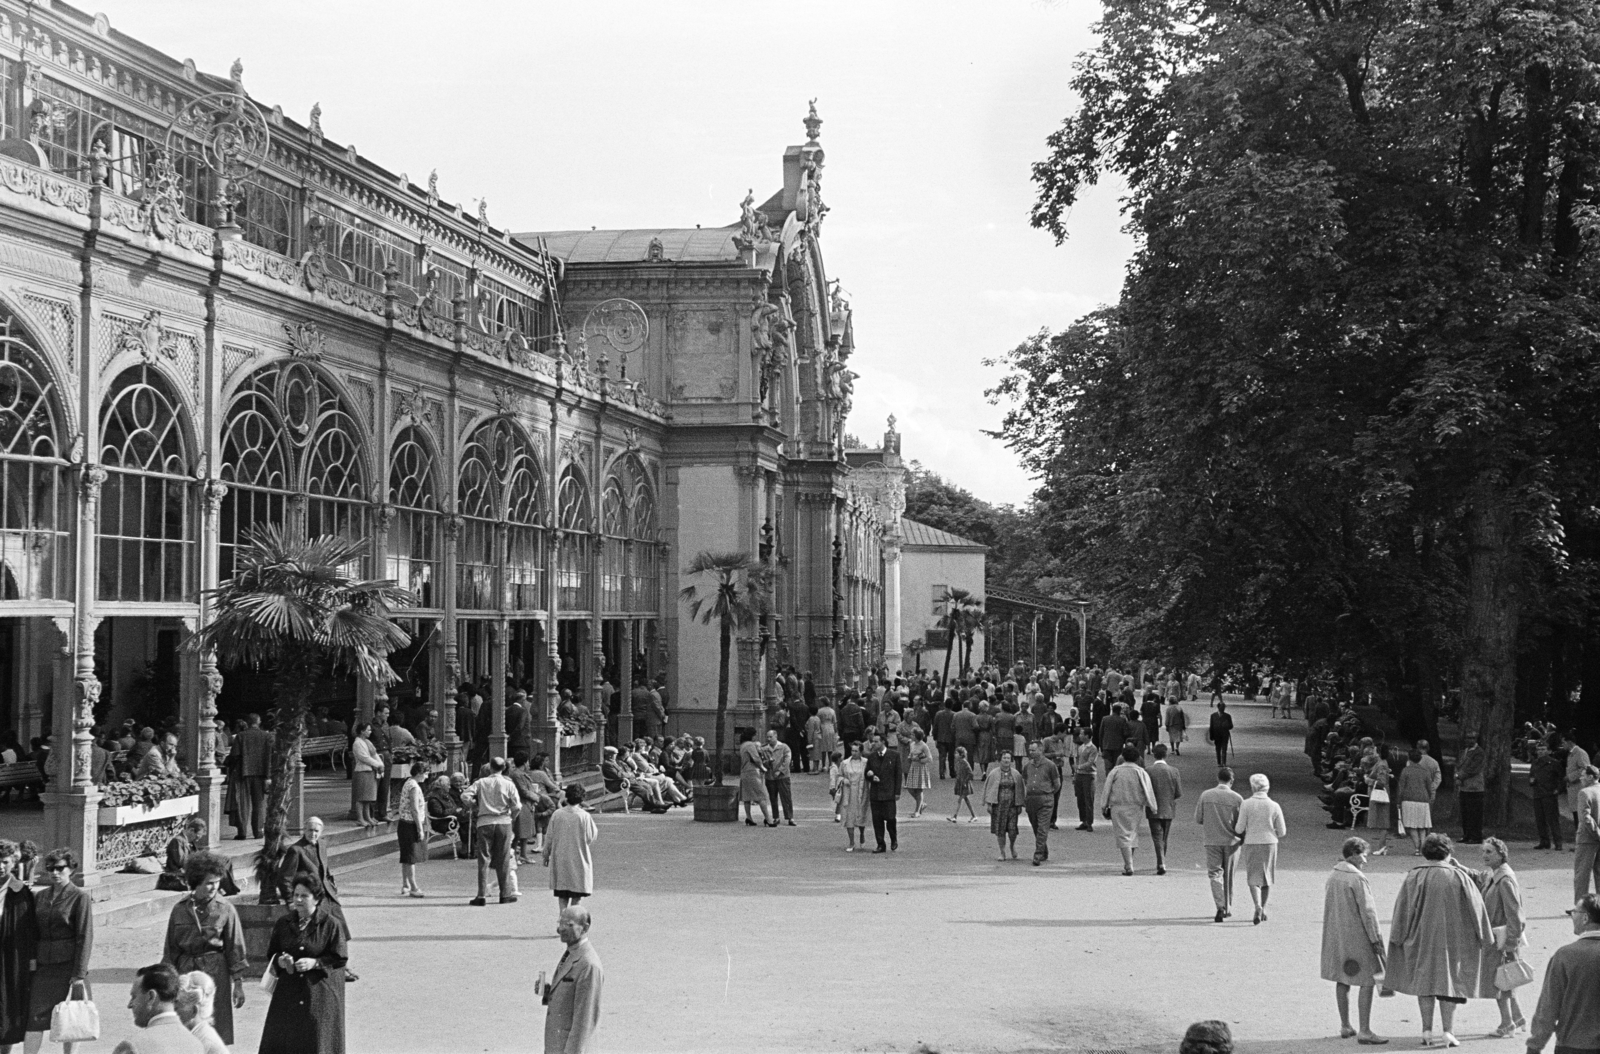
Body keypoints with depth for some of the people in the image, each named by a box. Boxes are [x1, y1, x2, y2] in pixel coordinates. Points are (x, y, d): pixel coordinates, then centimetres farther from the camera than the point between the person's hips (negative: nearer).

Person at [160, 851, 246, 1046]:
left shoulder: (225, 910, -4)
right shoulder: (180, 910, 2)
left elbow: (235, 948, -1)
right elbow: (171, 948, 8)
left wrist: (238, 983, -2)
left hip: (215, 973, -2)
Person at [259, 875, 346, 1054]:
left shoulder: (330, 925, -5)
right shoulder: (283, 924, 7)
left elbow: (339, 958, -6)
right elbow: (271, 954, 13)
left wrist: (315, 963, -19)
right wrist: (279, 961, -9)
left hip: (320, 994, -4)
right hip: (288, 991, 4)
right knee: (281, 1039, 0)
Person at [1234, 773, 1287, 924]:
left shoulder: (1246, 804, -9)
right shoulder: (1274, 806, -4)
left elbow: (1239, 829, -7)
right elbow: (1282, 832, 0)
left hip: (1252, 844, -2)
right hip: (1270, 844, 2)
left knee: (1253, 878, 2)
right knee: (1267, 878, 17)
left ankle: (1258, 907, -20)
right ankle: (1263, 910, 25)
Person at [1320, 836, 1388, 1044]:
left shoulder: (1332, 877, 9)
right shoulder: (1358, 879, -16)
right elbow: (1367, 912, -17)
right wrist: (1376, 939, -12)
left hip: (1335, 937, 9)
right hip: (1357, 937, -8)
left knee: (1342, 981, 15)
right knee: (1367, 982, -4)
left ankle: (1345, 1027, 23)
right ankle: (1364, 1031, -7)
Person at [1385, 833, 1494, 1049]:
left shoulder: (1414, 877, -5)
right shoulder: (1459, 877, -7)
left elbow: (1402, 910, -3)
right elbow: (1475, 908, -2)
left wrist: (1398, 940, 3)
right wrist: (1484, 936, 7)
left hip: (1421, 939, 1)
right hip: (1452, 938, -1)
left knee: (1424, 982, 10)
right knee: (1449, 982, 8)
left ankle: (1427, 1031, 8)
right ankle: (1447, 1031, 1)